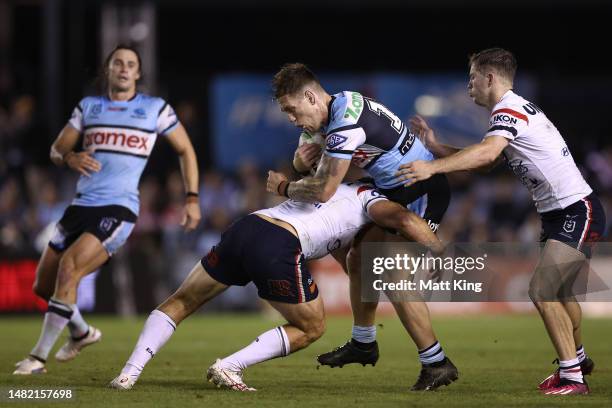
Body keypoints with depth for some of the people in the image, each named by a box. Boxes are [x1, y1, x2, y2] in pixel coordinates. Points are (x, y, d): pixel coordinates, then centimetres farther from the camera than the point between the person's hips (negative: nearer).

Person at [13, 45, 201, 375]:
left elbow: (185, 150, 15)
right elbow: (56, 149, 14)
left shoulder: (155, 109, 6)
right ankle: (81, 332, 36)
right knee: (43, 285, 6)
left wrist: (192, 198, 7)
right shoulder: (88, 107, 14)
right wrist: (70, 157, -11)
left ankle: (39, 357, -19)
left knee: (69, 267, -25)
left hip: (119, 210, -5)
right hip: (82, 205, 5)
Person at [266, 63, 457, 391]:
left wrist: (283, 187, -13)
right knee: (359, 258, 15)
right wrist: (308, 152, 0)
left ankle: (436, 363, -9)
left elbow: (322, 191, -31)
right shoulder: (341, 104, 3)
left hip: (423, 193, -10)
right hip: (396, 192, 10)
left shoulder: (346, 123, -28)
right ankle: (363, 343, 29)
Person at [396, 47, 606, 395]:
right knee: (556, 291, 23)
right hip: (560, 212, 11)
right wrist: (435, 146, 14)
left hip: (577, 212, -11)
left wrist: (433, 167, -42)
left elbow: (486, 153, -35)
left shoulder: (509, 109, -16)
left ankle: (572, 378, -17)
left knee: (542, 291, -18)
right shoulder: (518, 109, 15)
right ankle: (578, 359, 42)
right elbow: (487, 160, 18)